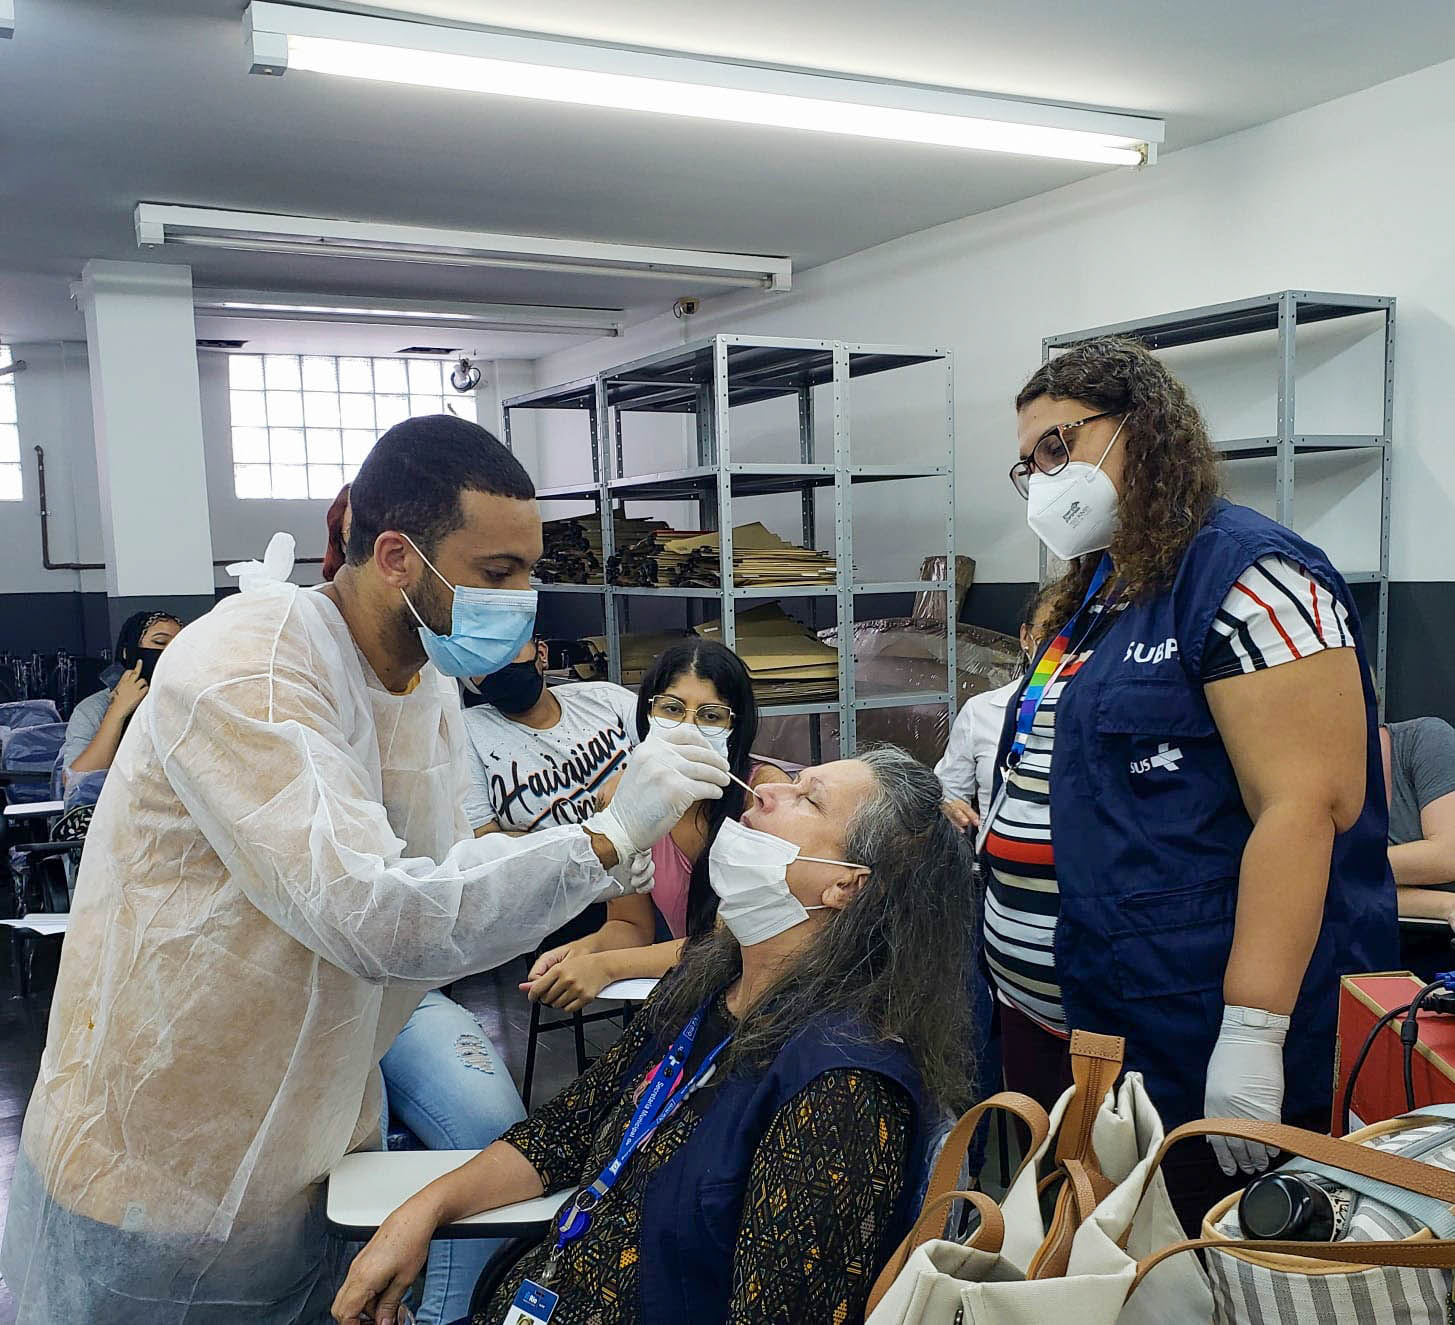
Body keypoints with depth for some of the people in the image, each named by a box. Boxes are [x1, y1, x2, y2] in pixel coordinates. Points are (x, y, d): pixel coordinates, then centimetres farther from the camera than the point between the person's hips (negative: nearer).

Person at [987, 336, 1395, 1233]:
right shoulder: (1095, 595, 15)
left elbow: (1305, 808, -22)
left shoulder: (1246, 575, -13)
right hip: (1057, 1026, 9)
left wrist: (1252, 1034, -25)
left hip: (1186, 1057, -9)